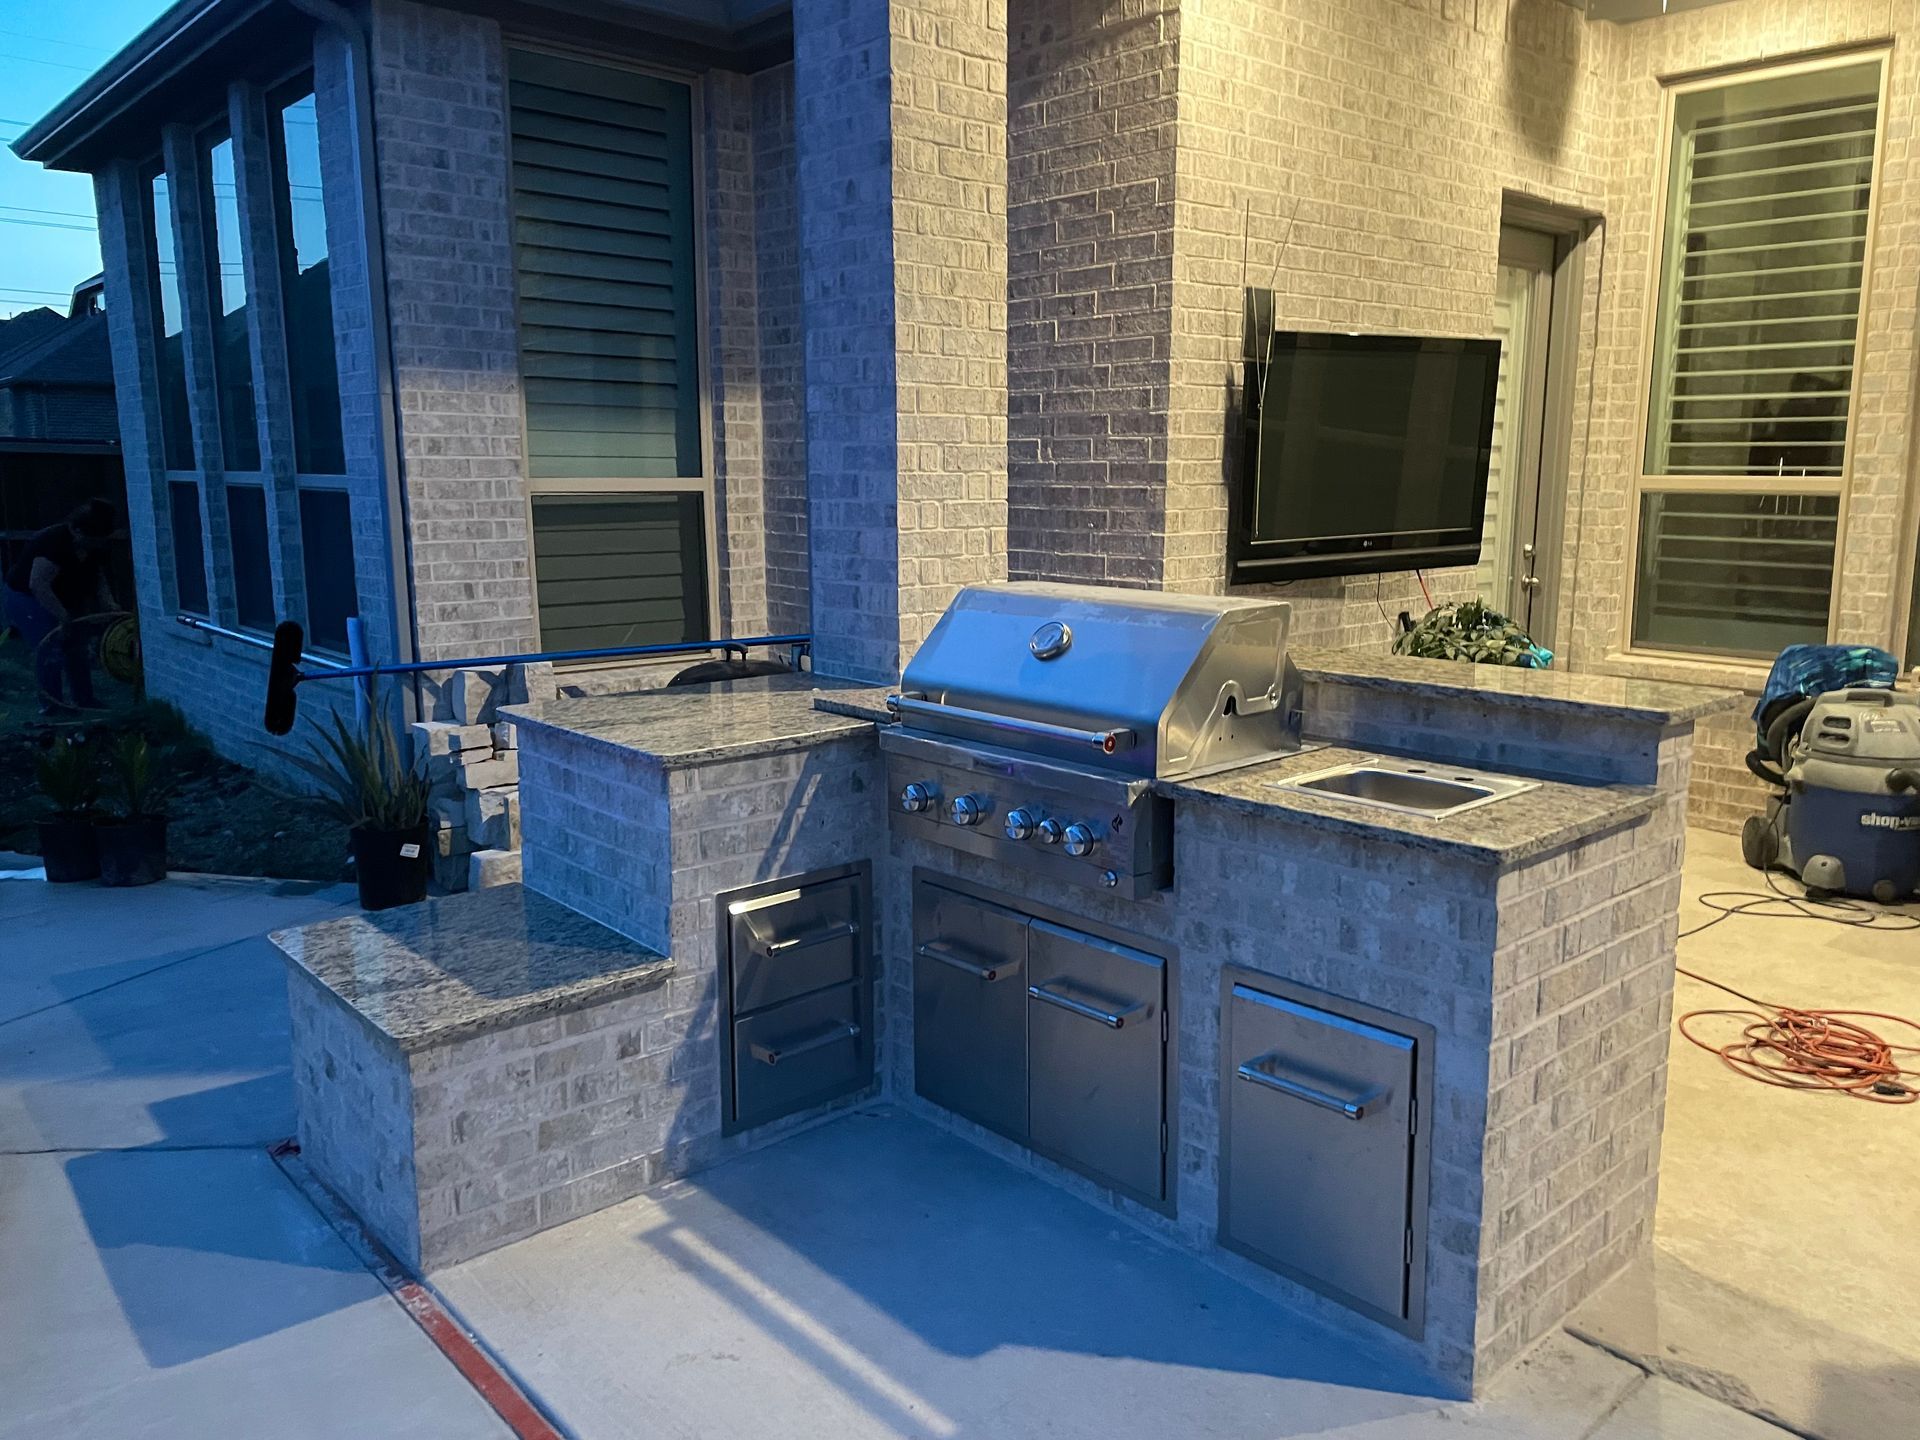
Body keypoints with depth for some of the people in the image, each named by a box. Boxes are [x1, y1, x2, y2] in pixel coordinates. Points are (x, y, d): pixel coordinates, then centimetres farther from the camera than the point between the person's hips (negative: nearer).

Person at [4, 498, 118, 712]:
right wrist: (63, 617, -38)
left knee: (77, 647, 6)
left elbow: (99, 579, -4)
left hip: (61, 600, 8)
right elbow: (38, 584, -37)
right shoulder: (54, 543, -34)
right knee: (50, 650, -13)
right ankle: (49, 703, -1)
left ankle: (84, 702, 14)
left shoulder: (95, 548, -9)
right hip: (28, 597, -8)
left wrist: (109, 604, -23)